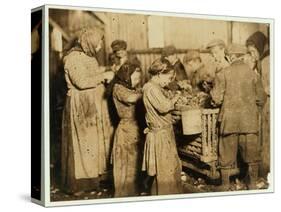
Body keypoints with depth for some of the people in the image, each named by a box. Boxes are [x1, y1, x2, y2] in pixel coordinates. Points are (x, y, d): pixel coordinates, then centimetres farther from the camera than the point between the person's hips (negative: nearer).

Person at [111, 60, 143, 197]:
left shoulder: (131, 89, 14)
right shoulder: (118, 88, -11)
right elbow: (130, 98, -30)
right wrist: (143, 93, -16)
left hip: (135, 128, 8)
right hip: (126, 129, -8)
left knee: (135, 162, 13)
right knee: (126, 163, 1)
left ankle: (133, 192, 24)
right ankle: (124, 194, 12)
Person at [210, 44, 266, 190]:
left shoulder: (224, 74, -6)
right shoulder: (252, 73, -1)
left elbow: (216, 98, -7)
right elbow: (261, 98, 2)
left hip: (229, 119, -1)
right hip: (249, 120, 1)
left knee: (227, 152, 10)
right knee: (251, 152, 11)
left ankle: (225, 184, 18)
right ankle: (252, 183, 17)